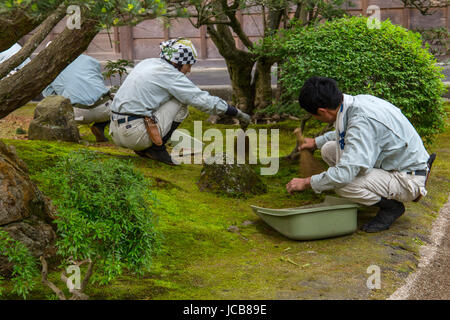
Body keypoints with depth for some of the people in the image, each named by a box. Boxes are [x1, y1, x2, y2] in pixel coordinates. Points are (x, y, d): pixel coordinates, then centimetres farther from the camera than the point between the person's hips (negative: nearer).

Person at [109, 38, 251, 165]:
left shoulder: (148, 63, 16)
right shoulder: (170, 74, -7)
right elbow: (204, 100, -6)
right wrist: (238, 113, 5)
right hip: (134, 134, -8)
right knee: (181, 103, 2)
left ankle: (143, 147, 15)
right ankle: (156, 148, -1)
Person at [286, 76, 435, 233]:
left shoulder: (363, 120, -31)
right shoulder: (358, 101, -3)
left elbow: (345, 173, -36)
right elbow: (346, 131, 24)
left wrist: (307, 183, -22)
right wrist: (317, 142, 34)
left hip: (409, 179, -10)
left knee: (344, 185, -30)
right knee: (329, 149, 6)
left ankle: (392, 206, -3)